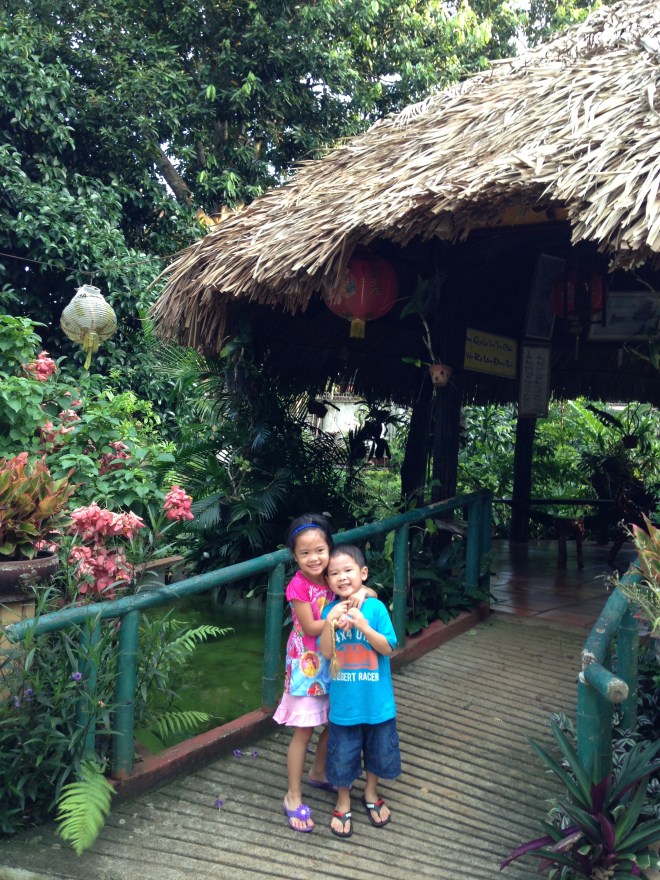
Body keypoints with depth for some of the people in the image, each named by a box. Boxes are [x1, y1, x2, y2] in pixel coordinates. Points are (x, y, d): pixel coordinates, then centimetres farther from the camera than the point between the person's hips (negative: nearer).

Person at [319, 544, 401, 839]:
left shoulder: (376, 608, -13)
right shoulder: (330, 611, -9)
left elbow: (388, 648, -14)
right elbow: (326, 652, -12)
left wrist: (363, 626, -28)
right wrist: (330, 624, -28)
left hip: (376, 701, 0)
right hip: (343, 702, 0)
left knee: (378, 749, 20)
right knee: (343, 754, 14)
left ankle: (371, 794, 46)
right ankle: (343, 803, 38)